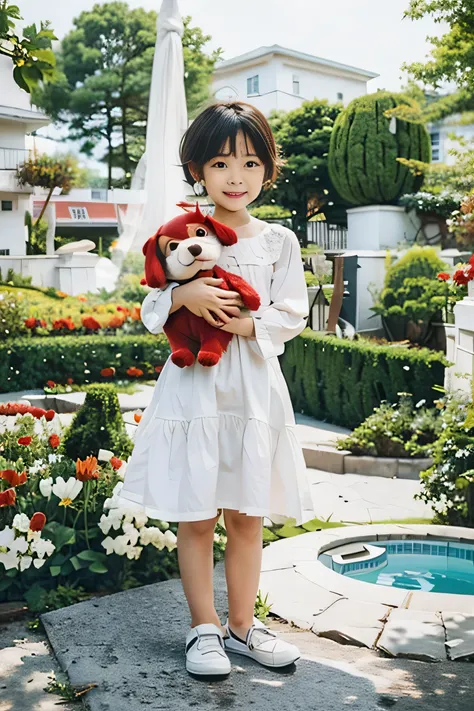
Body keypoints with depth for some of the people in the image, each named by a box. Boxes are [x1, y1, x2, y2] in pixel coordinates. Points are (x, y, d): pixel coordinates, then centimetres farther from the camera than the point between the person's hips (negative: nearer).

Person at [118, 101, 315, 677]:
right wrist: (183, 295, -19)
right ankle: (203, 629, 23)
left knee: (247, 516, 10)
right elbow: (152, 312, 1)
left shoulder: (279, 241, 4)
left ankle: (241, 625, 27)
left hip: (254, 389, 1)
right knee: (195, 516, 5)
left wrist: (248, 324, -17)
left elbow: (293, 315, 1)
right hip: (193, 387, -1)